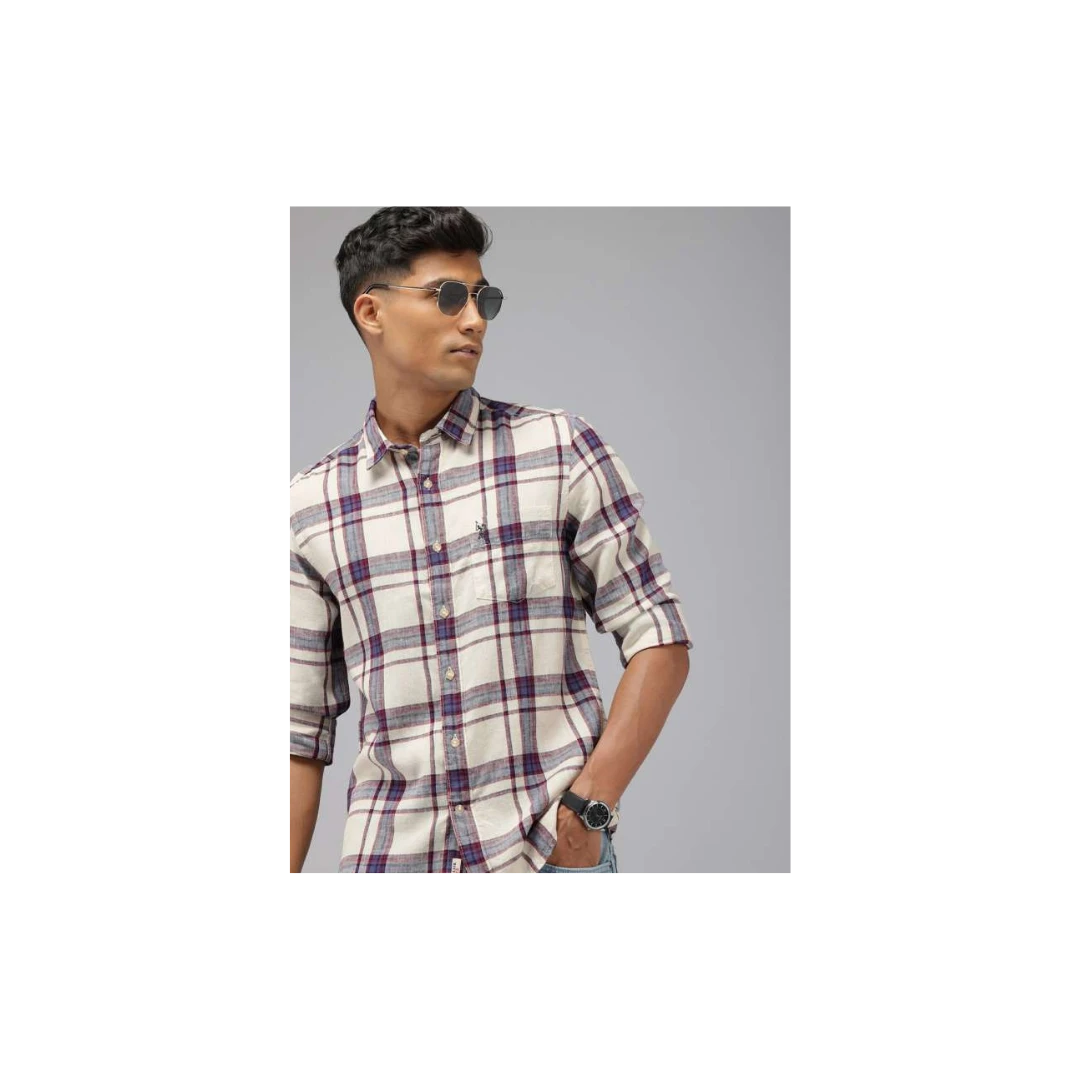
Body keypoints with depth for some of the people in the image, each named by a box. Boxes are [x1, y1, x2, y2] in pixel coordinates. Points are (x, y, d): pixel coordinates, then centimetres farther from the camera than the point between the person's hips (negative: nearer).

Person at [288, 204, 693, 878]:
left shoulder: (560, 449, 0)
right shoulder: (310, 509, 4)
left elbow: (661, 641, 0)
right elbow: (300, 730, 7)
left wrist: (588, 807, -10)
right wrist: (285, 874, 1)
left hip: (551, 849, -1)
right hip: (387, 856, 1)